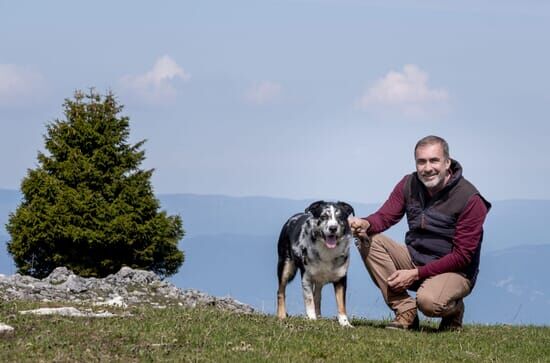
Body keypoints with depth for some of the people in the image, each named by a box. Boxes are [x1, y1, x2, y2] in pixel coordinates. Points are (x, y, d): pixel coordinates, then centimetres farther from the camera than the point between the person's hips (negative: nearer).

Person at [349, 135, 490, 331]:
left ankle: (453, 309, 2)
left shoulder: (470, 200, -17)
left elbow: (462, 256, -18)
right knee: (367, 240, -16)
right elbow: (385, 216, -3)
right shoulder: (409, 185, 0)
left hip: (453, 271, -6)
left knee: (429, 301, -39)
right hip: (414, 259, 6)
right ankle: (406, 313, -14)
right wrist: (365, 224, -29)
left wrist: (416, 274, -22)